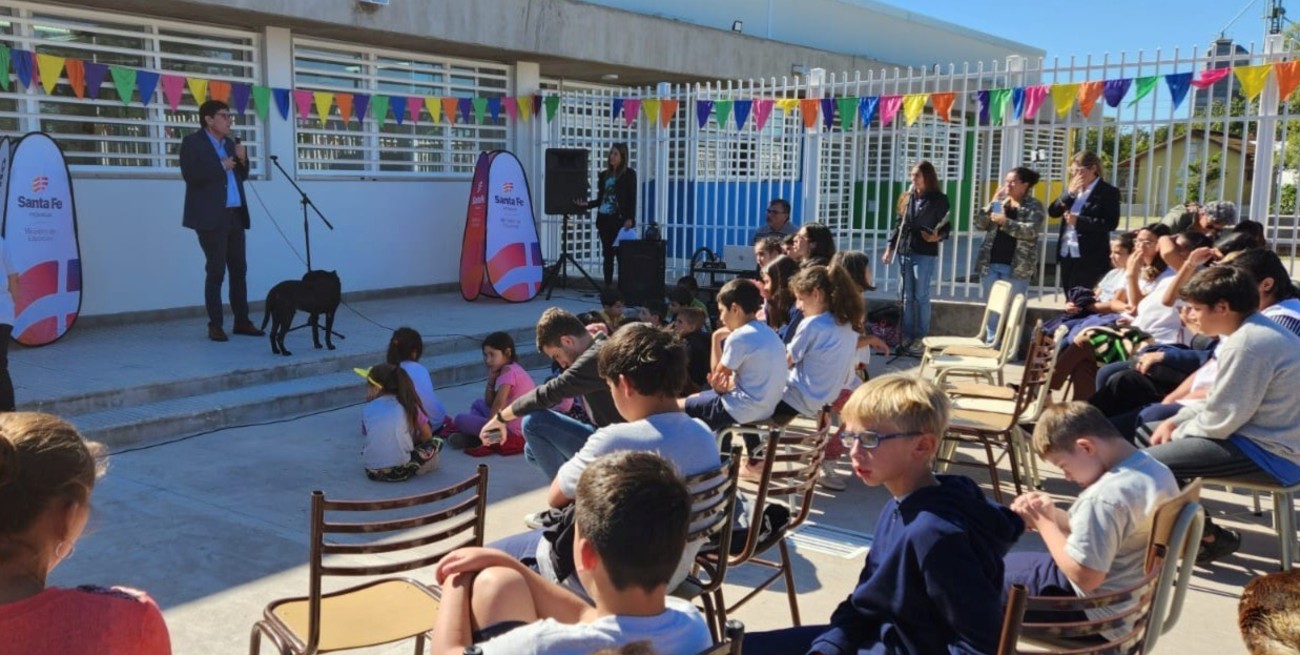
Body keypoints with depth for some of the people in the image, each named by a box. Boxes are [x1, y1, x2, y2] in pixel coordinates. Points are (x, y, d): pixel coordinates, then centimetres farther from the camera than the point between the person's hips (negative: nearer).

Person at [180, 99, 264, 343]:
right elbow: (191, 174, -16)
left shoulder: (230, 143, 18)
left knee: (239, 269, 7)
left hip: (235, 215, 7)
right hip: (212, 217, -7)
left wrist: (242, 160, 2)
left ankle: (242, 321, 13)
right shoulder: (193, 142, -2)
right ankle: (215, 325, 0)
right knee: (216, 271, -6)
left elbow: (241, 176, 19)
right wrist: (220, 166, -12)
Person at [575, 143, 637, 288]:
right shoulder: (604, 175, 14)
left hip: (620, 218, -5)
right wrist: (587, 204, -1)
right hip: (604, 219, 5)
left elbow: (632, 198, -6)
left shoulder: (629, 174, 0)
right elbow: (600, 199, 16)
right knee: (607, 254, 7)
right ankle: (608, 286, 12)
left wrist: (630, 218, -16)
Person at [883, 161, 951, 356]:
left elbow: (945, 227, -3)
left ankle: (921, 339, 4)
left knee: (921, 297, -3)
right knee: (907, 297, 9)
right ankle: (907, 337, 16)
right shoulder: (907, 198, 11)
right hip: (904, 252, 5)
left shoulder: (939, 199, -4)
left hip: (925, 254, -5)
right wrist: (890, 248, 10)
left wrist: (937, 237, -24)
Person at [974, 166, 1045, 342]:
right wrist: (992, 204, -6)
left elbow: (1030, 231, -17)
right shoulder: (999, 202, 11)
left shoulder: (1034, 206, -2)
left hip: (1017, 268, -4)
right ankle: (991, 344, 18)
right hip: (990, 264, 4)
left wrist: (1005, 222, -23)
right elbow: (979, 224, 5)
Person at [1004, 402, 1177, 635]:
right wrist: (1053, 515, 0)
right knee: (1013, 560, 24)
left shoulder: (1105, 497, -30)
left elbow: (1085, 578, -25)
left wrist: (1044, 524, -15)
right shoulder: (1157, 469, 0)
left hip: (1101, 614, -10)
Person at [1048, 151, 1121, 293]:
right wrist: (1069, 193, -7)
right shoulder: (1072, 189, 15)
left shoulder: (1108, 191, -6)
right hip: (1066, 253, 7)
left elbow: (1111, 223, -15)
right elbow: (1052, 212, 7)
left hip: (1089, 257, -7)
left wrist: (1078, 221, -19)